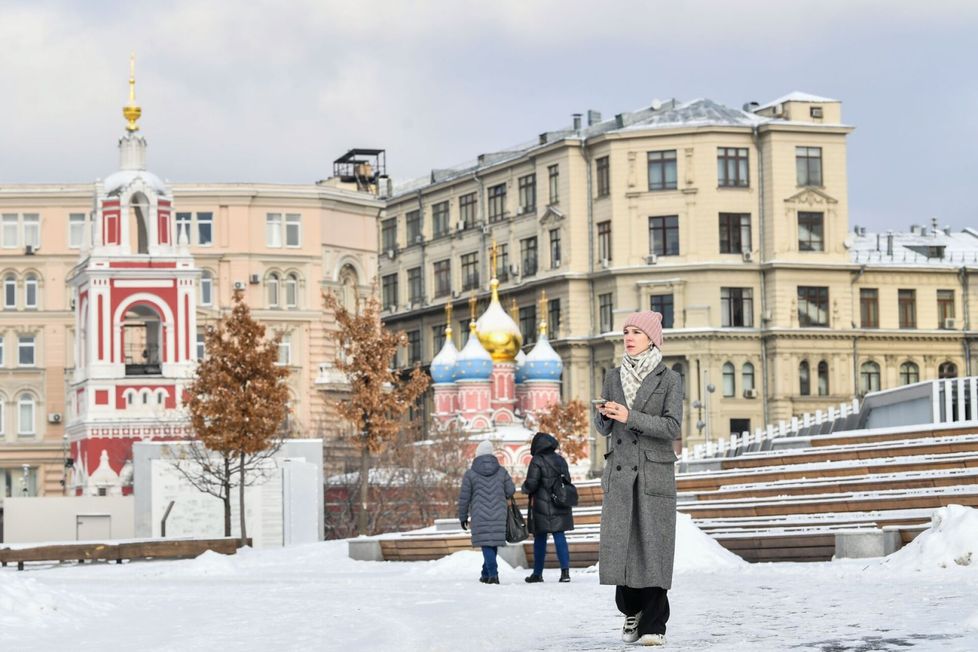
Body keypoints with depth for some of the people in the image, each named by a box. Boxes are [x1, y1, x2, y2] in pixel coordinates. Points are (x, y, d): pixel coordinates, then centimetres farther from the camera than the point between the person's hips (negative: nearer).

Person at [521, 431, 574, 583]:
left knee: (540, 539, 4)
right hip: (560, 508, 5)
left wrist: (524, 488, 6)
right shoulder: (561, 460, 9)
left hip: (543, 507, -5)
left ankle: (537, 573, 10)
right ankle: (565, 571, -9)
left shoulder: (537, 461, -10)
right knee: (560, 537, 3)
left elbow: (531, 484, -14)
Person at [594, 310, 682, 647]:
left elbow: (672, 427, -11)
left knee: (653, 546, -5)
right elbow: (604, 428, 10)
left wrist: (629, 417, -20)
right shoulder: (614, 377, 10)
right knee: (620, 544, -1)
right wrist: (604, 414, -12)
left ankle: (653, 625, 1)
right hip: (620, 471, 3)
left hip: (655, 472, -3)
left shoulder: (669, 379, -1)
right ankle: (632, 610, 22)